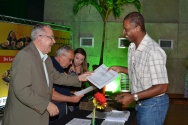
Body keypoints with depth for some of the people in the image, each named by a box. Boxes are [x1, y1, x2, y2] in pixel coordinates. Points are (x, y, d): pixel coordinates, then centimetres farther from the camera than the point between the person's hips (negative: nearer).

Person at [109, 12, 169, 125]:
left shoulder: (153, 51, -26)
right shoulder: (132, 48, 2)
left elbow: (162, 87, -25)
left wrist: (133, 97, -27)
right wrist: (121, 69, 3)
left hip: (153, 104, -8)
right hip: (141, 102, 8)